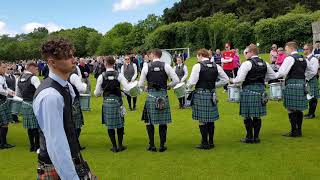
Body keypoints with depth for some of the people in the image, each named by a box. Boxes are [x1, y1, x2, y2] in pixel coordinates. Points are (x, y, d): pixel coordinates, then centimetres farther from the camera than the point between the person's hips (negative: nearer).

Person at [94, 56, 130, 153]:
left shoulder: (101, 76, -4)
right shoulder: (119, 75, -6)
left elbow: (96, 93, 0)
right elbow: (128, 88, -12)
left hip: (107, 103, 0)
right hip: (117, 102, 0)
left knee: (110, 125, 10)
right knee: (120, 124, 13)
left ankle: (114, 146, 16)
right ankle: (120, 145, 20)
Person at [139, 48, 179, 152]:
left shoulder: (146, 67, -2)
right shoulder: (166, 66, -1)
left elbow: (140, 84, 0)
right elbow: (176, 80, -3)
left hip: (151, 96, -1)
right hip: (163, 96, 1)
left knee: (149, 121, 12)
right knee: (163, 122, 10)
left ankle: (152, 145, 14)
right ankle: (162, 146, 15)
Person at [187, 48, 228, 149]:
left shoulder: (198, 66, -9)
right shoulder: (216, 66, 7)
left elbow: (192, 82, -15)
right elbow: (225, 79, 8)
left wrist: (187, 85, 6)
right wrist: (214, 85, 15)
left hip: (200, 95, -5)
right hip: (212, 95, 5)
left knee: (202, 120, 3)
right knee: (211, 120, 14)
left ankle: (205, 143, 8)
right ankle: (211, 142, 22)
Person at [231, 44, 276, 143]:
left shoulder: (247, 63, -12)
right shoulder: (264, 63, 9)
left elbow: (240, 79, -18)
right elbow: (273, 76, 16)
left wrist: (232, 81, 0)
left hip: (249, 91, -6)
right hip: (261, 90, 7)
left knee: (247, 116, 3)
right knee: (257, 116, 11)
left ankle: (249, 137, 8)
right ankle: (256, 137, 17)